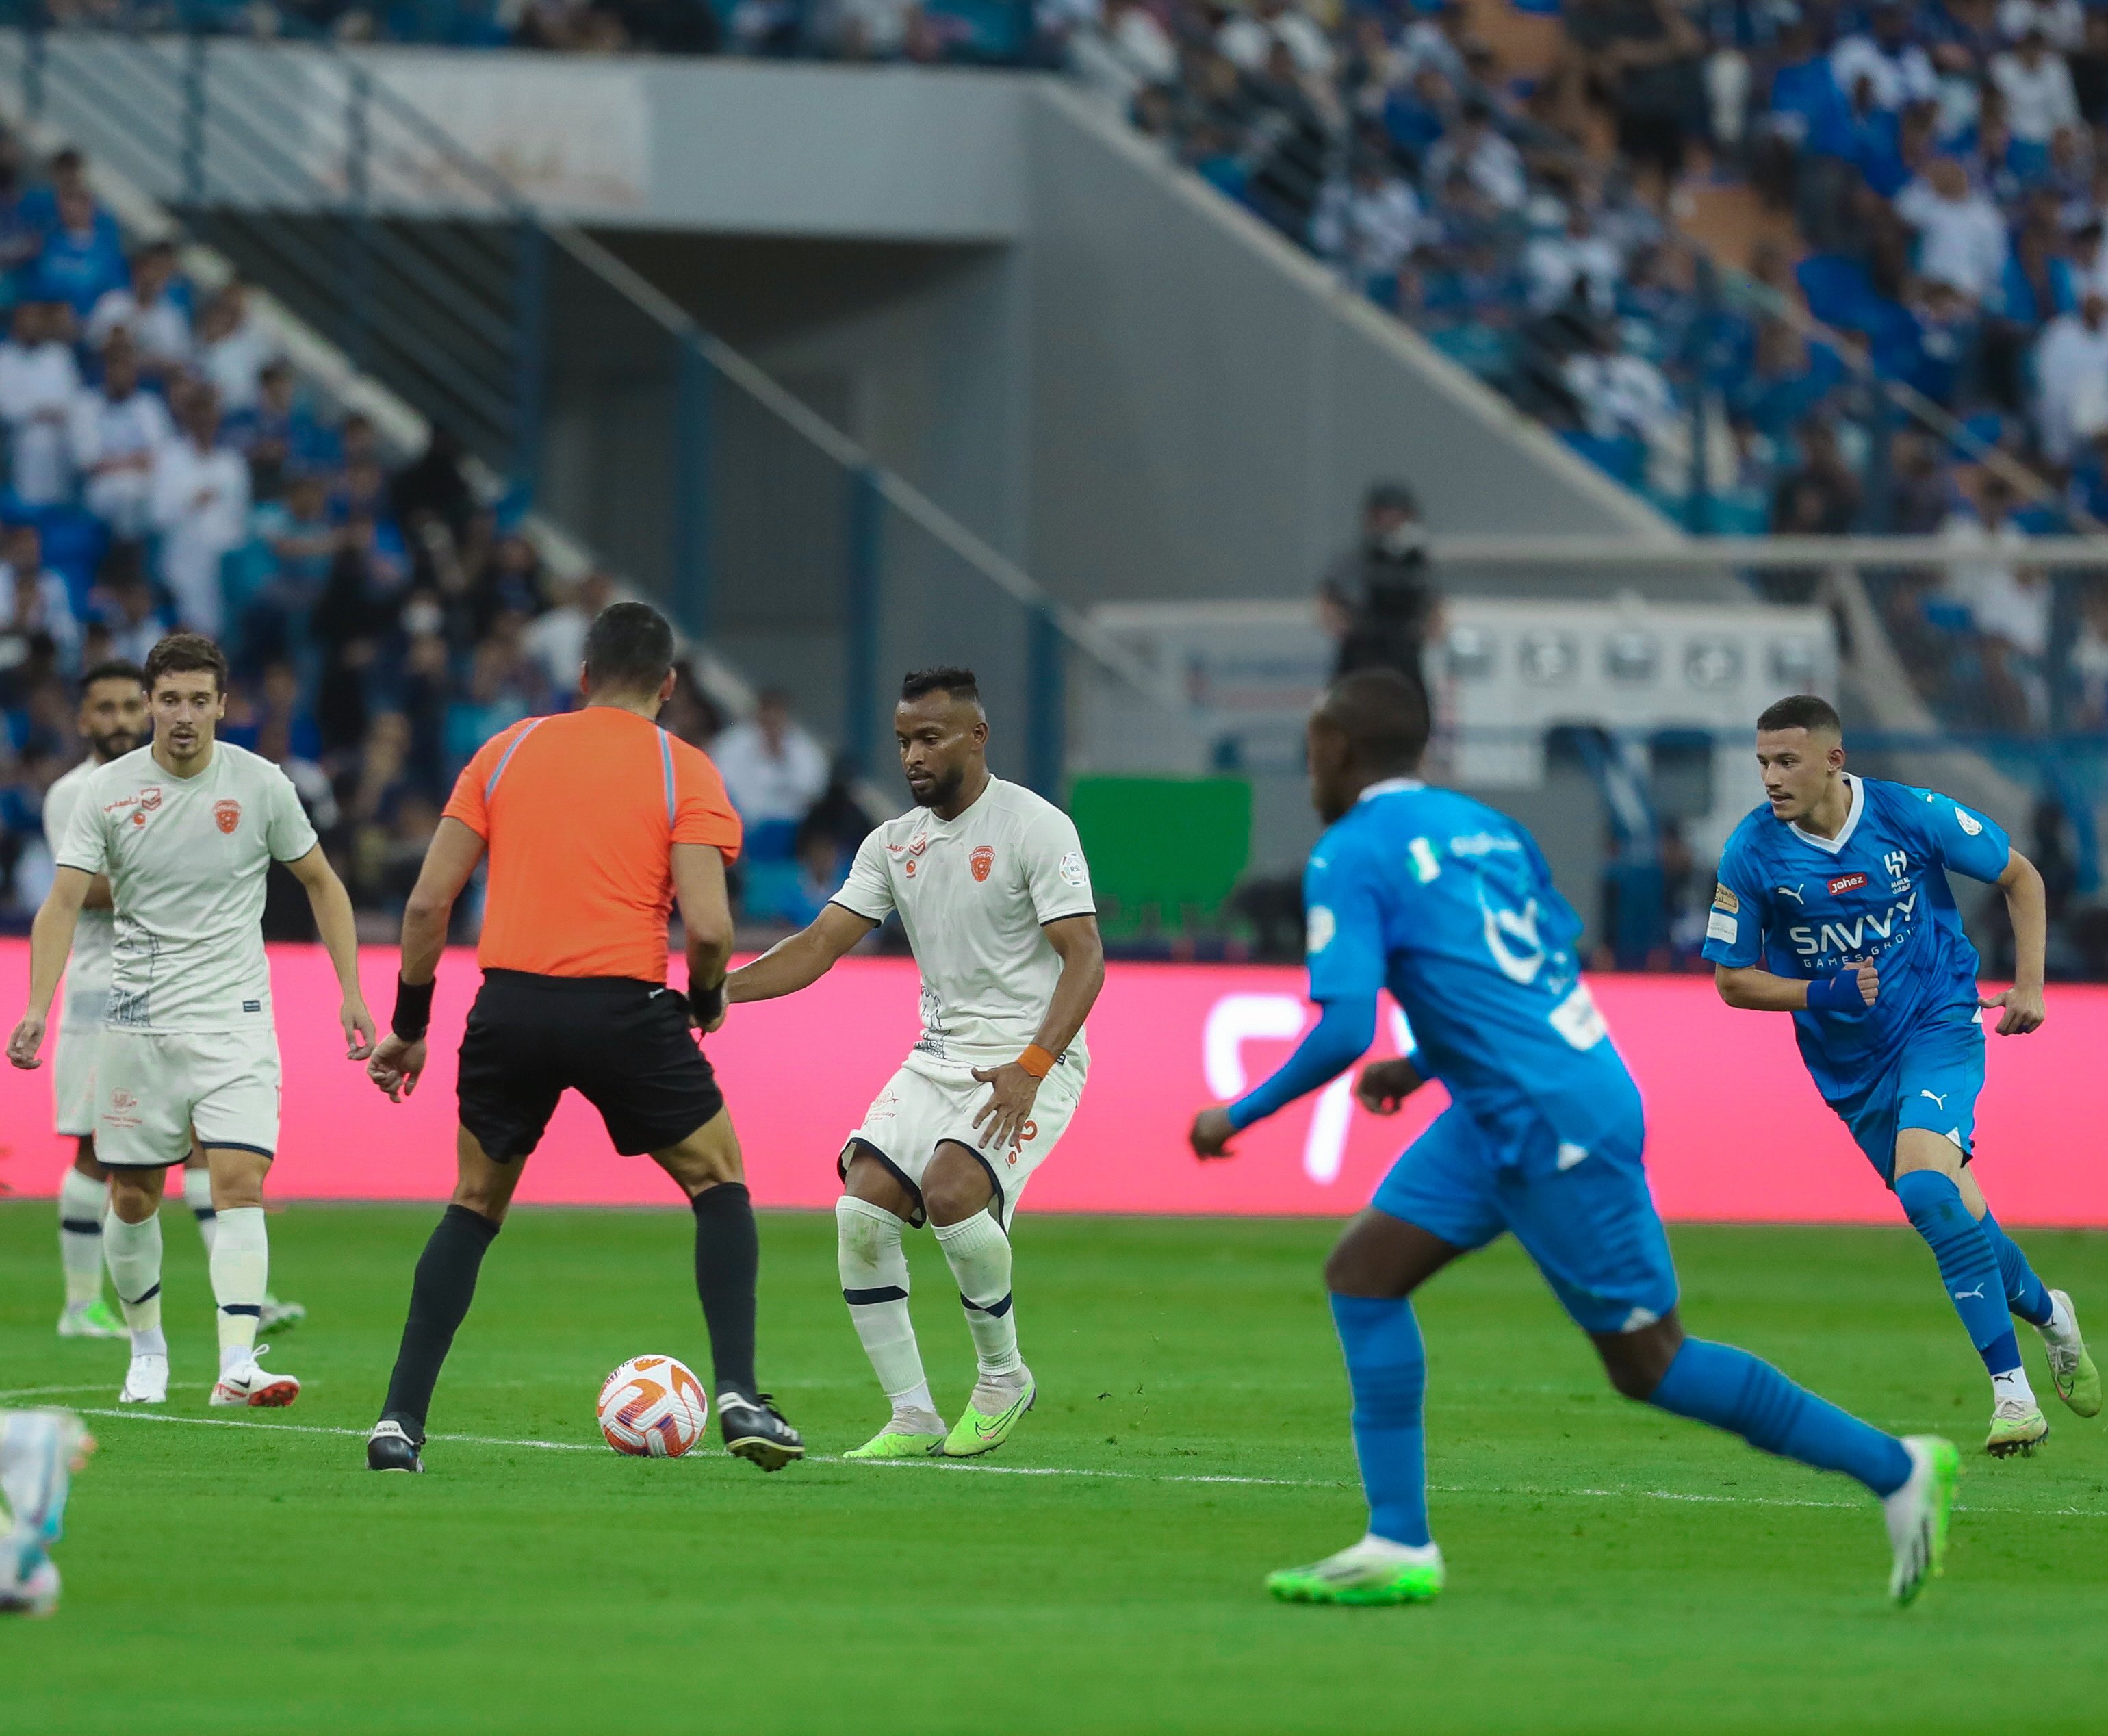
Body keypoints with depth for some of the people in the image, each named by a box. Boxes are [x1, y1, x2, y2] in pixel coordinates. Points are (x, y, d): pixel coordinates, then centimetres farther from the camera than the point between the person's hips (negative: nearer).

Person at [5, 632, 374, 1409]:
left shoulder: (260, 784, -2)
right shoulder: (108, 790, -3)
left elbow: (322, 884, 10)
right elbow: (63, 902, -7)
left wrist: (352, 993, 4)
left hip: (235, 1021, -1)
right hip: (137, 1021, 1)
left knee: (240, 1181, -16)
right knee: (133, 1198, 6)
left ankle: (237, 1364, -22)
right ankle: (147, 1351, 27)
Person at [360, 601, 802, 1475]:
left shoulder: (507, 752, 12)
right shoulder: (683, 770, 3)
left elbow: (427, 902, 8)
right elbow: (707, 926, -9)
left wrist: (409, 1025, 17)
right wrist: (707, 995, 12)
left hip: (510, 1007, 3)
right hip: (625, 1006, -2)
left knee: (474, 1208, 19)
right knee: (718, 1182, 17)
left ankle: (399, 1423, 9)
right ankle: (739, 1396, 3)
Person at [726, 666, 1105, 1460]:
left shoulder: (1036, 827, -10)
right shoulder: (894, 843, 9)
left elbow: (1084, 957, -16)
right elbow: (819, 946, 8)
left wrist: (1031, 1067, -28)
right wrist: (717, 988, -8)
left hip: (1030, 1059, -6)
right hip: (937, 1058, 6)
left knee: (952, 1193, -28)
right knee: (861, 1209, -12)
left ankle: (1003, 1376, -4)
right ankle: (912, 1418, -4)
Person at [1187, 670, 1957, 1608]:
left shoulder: (1350, 856, -11)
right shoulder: (1486, 828, 15)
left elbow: (1343, 1032, -20)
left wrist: (1239, 1115, -6)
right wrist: (1424, 1063, 27)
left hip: (1557, 1126, -9)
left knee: (1648, 1363, -1)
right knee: (1363, 1271, 7)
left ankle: (1894, 1468, 6)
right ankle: (1398, 1547, 4)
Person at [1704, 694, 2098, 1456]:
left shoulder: (1913, 816, -13)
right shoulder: (1753, 851, -11)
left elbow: (2019, 877, 3)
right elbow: (1733, 978, -2)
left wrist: (2028, 985, -4)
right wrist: (1823, 993, -18)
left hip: (1939, 1023, -4)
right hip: (1850, 1061, 4)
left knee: (1924, 1181, -27)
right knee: (1947, 1209, 8)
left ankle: (2012, 1389, -21)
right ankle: (2046, 1312, 38)